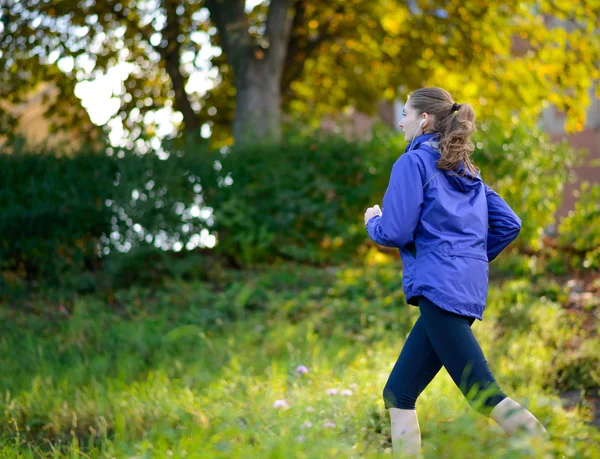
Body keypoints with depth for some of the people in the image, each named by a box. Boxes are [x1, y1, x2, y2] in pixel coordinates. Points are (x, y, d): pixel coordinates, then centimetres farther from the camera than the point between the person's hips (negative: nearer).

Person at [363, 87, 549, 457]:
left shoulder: (413, 162, -4)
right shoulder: (466, 170, 20)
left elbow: (395, 232, -11)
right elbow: (509, 223, 17)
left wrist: (372, 221, 10)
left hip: (440, 286, -9)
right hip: (471, 286, 9)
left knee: (484, 395, -12)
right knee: (398, 393, 11)